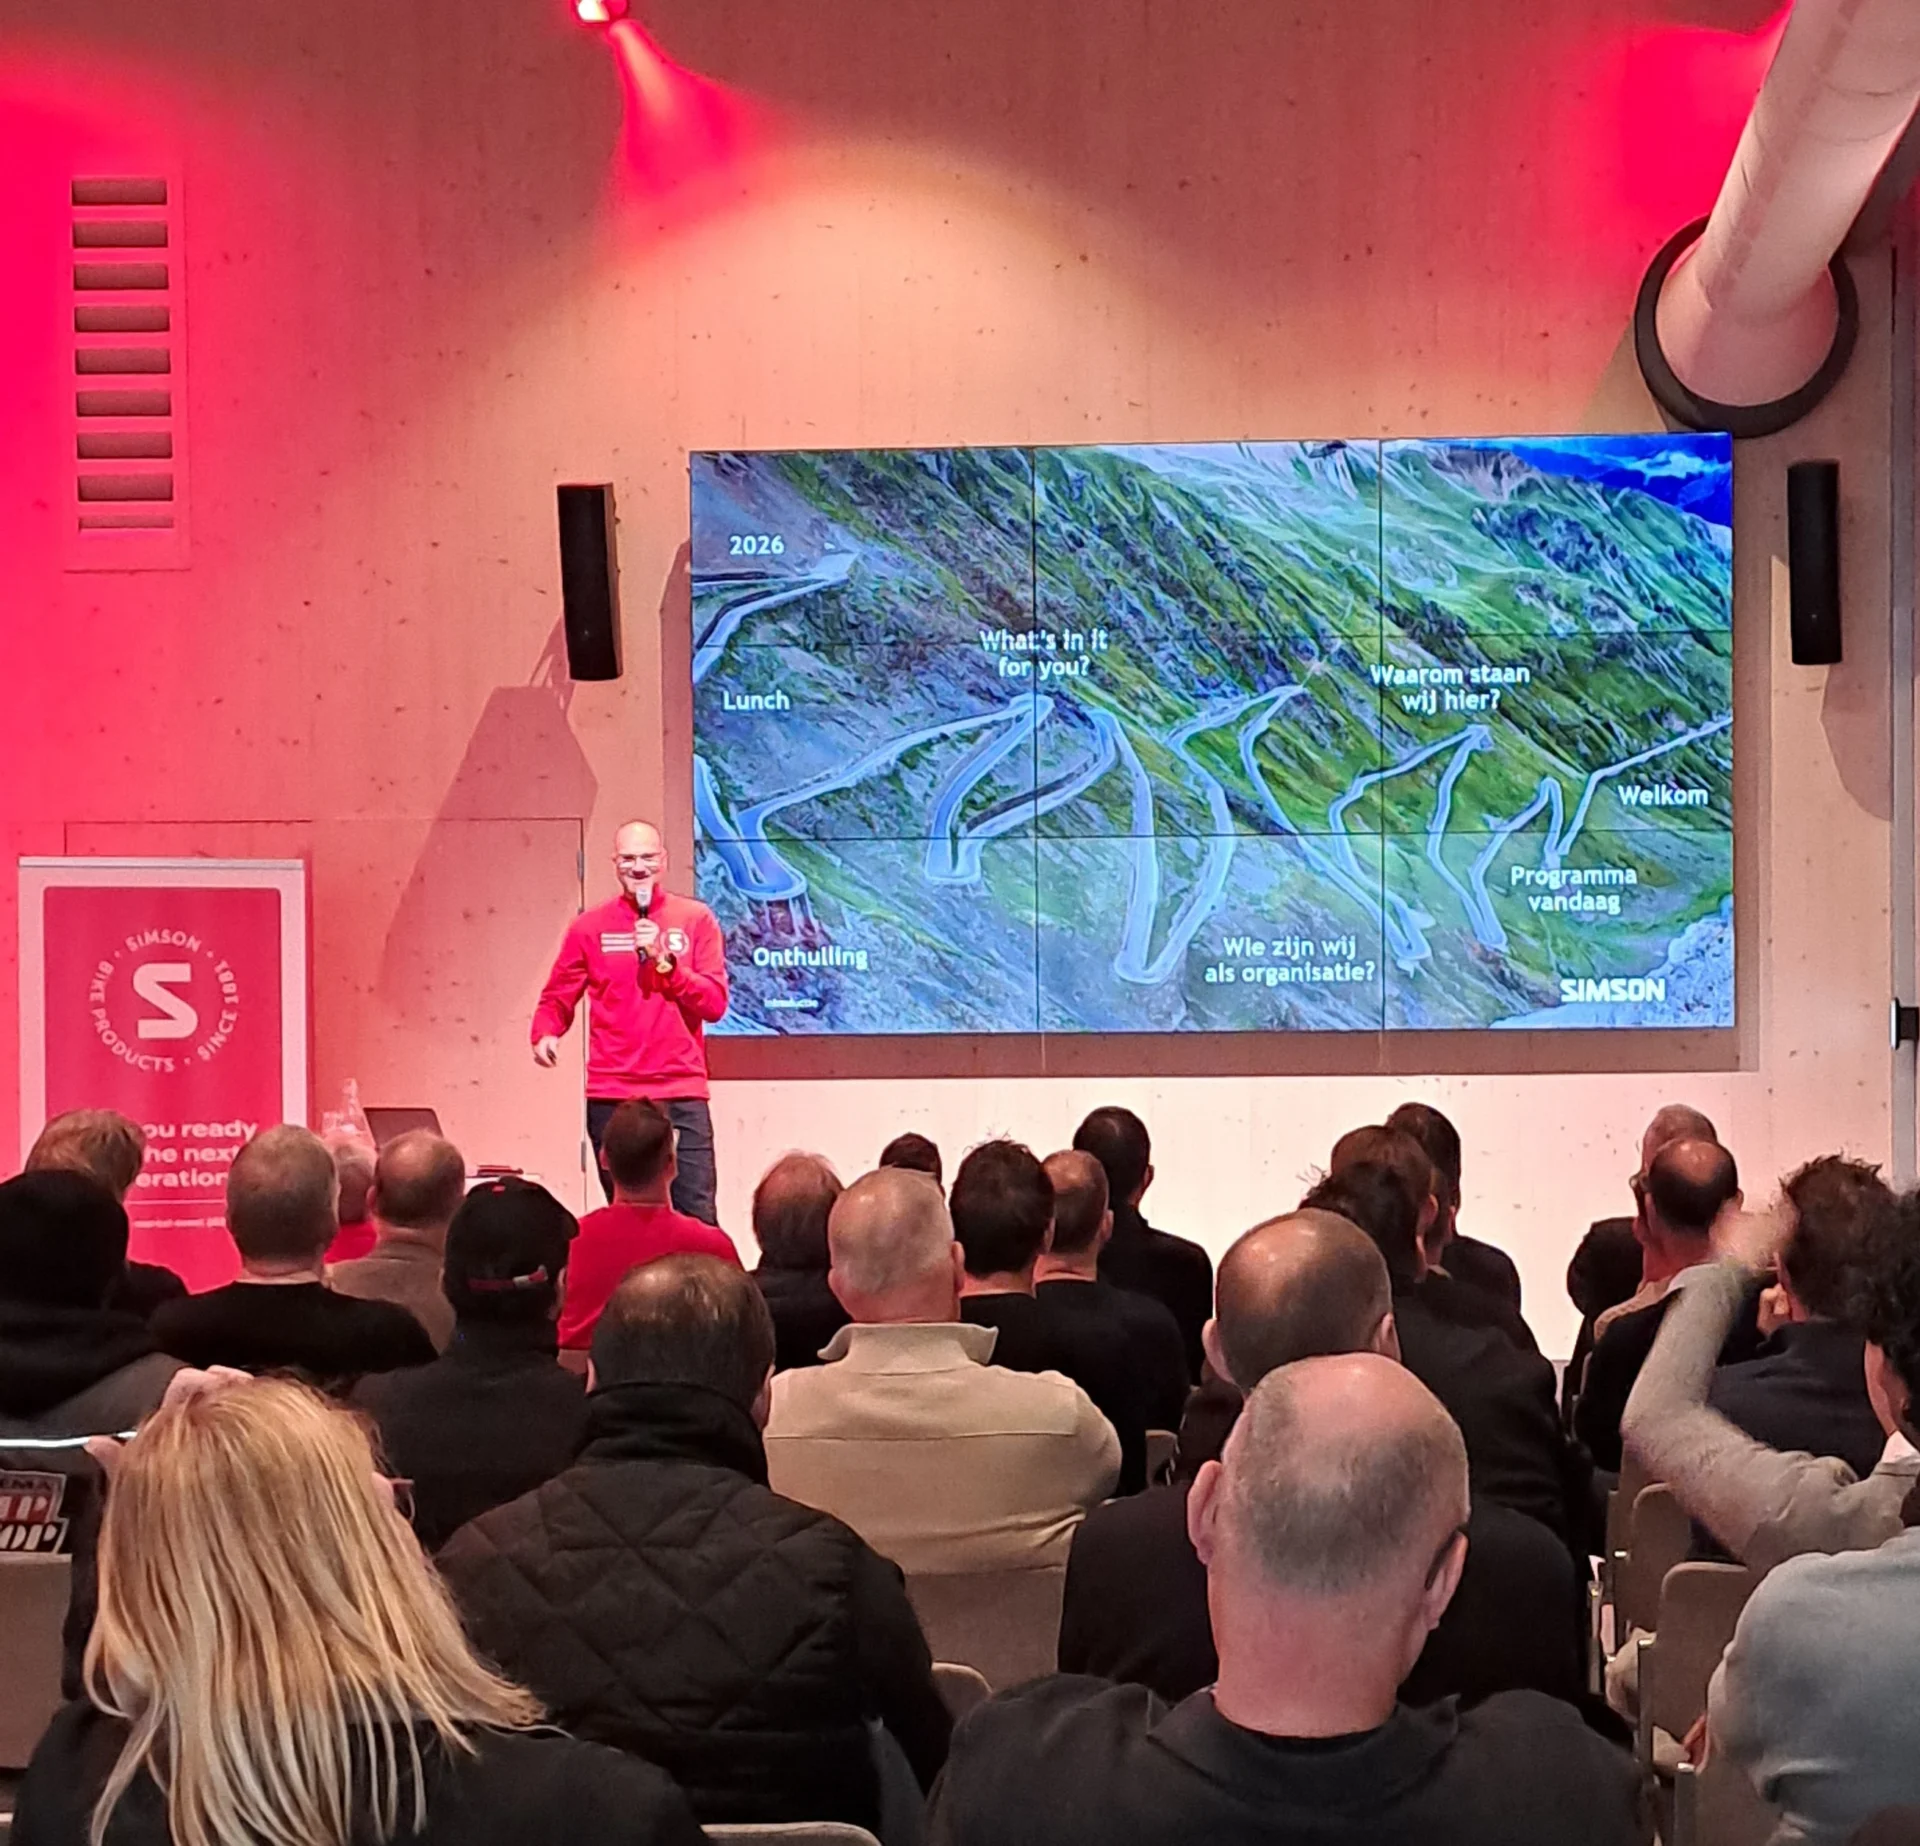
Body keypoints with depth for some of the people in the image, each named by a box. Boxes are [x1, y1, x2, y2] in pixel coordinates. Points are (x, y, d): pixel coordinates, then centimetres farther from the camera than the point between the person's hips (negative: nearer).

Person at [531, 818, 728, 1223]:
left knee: (698, 1220, -8)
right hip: (611, 1097, 1)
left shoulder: (696, 920, 5)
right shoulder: (589, 927, 7)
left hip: (683, 1096, -1)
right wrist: (545, 1035, -9)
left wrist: (664, 960, -12)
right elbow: (556, 998, 11)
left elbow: (715, 1004, -1)